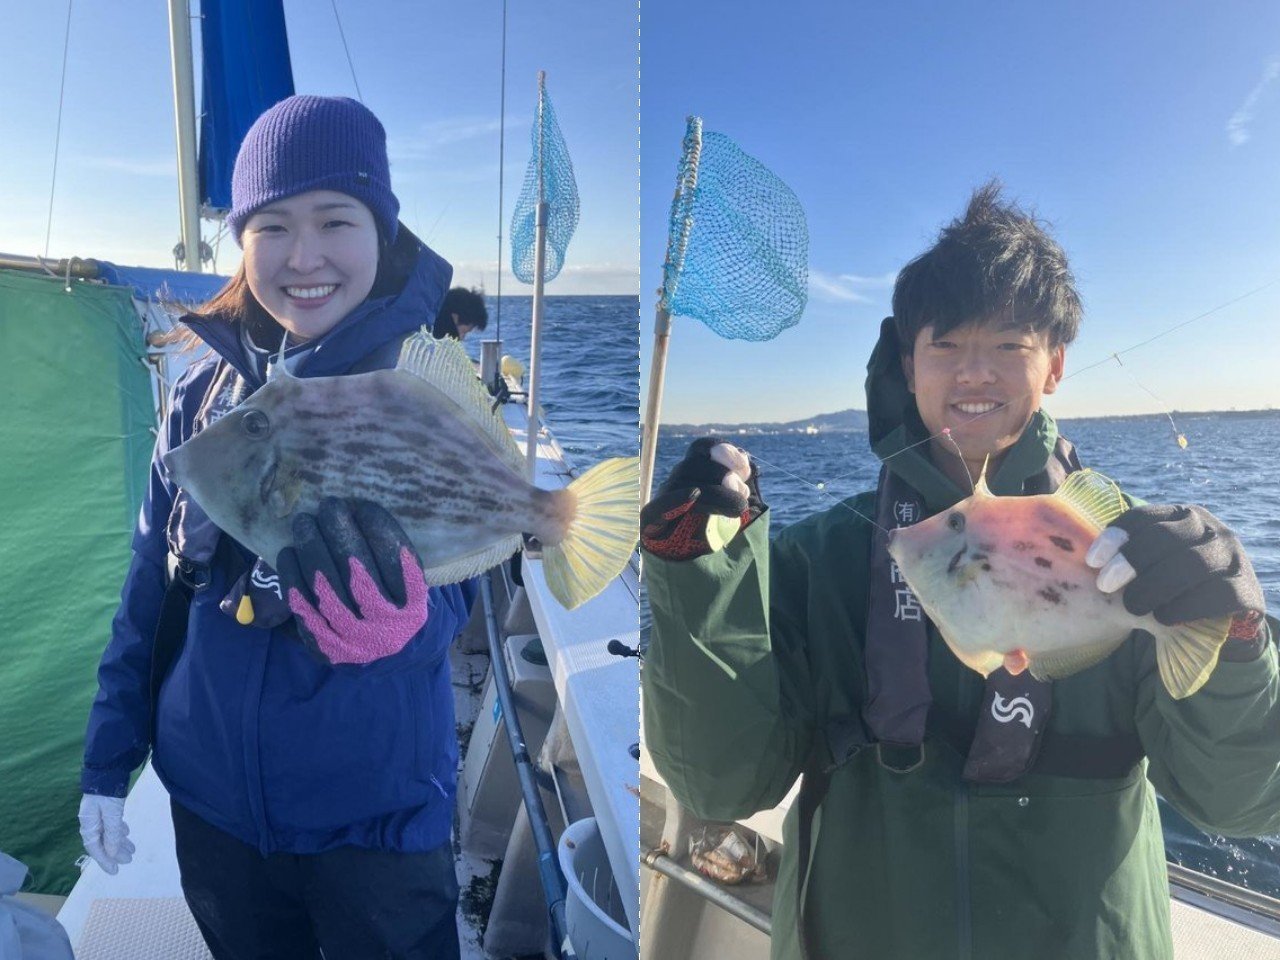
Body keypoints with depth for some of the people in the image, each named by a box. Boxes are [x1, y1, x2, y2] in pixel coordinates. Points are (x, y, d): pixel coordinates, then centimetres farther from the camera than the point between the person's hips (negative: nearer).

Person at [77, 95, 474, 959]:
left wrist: (397, 619, -37)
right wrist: (107, 763, 8)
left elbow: (451, 607, -15)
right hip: (211, 800, 4)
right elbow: (152, 586, 6)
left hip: (378, 813, -3)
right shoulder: (204, 394, -2)